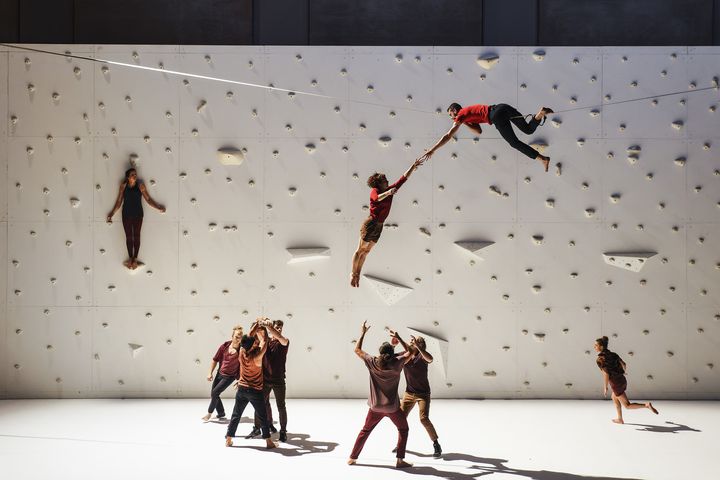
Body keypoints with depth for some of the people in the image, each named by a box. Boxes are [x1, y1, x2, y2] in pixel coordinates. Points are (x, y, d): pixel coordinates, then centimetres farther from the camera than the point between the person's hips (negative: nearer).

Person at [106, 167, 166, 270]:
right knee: (128, 236, 5)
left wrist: (158, 207, -8)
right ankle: (130, 258, 16)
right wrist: (112, 213, 6)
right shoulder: (123, 186, -2)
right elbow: (119, 201, 5)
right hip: (126, 215, 1)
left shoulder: (140, 185, -5)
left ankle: (135, 259, 13)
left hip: (138, 214, -1)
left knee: (136, 236, 4)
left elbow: (148, 199, -1)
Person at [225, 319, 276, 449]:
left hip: (242, 389, 4)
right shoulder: (257, 357, -24)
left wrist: (256, 324, 2)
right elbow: (264, 342, -14)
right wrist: (263, 328, -2)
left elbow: (249, 336, 0)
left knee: (236, 415, 13)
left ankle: (228, 440, 16)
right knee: (263, 417, 7)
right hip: (255, 391, -4)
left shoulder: (242, 352, -11)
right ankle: (268, 442, 10)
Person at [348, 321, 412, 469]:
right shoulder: (396, 363, -13)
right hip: (392, 407, -2)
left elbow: (357, 350, 7)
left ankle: (352, 458, 20)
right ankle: (400, 460, 7)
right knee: (403, 429, 17)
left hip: (375, 406, 2)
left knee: (365, 430, 19)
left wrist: (363, 333, 13)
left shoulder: (372, 362, -6)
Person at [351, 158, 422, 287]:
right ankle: (353, 274, 5)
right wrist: (388, 193, -50)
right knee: (360, 250, 0)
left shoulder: (390, 189, 10)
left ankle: (357, 275, 16)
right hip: (371, 223, -7)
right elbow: (377, 198, -34)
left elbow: (404, 178, 14)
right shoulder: (374, 191, -9)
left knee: (366, 251, 11)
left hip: (379, 226, 7)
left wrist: (413, 166, 12)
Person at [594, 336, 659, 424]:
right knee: (614, 398, 31)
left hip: (616, 385, -8)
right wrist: (623, 371, 35)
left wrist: (605, 388, -14)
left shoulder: (600, 359, -16)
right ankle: (620, 419, 38)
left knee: (628, 406, 3)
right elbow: (623, 364, 11)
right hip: (622, 380, 8)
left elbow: (606, 374, -23)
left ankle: (647, 405, -14)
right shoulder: (612, 354, 5)